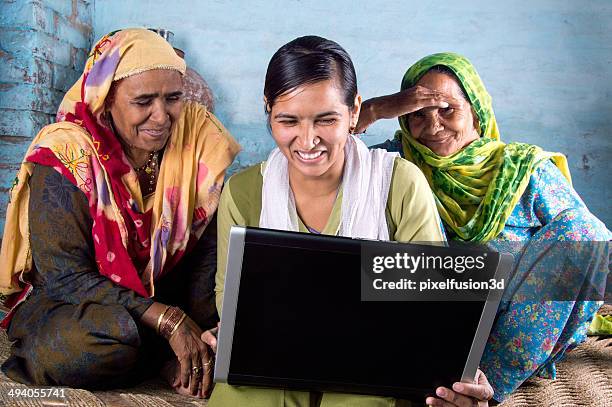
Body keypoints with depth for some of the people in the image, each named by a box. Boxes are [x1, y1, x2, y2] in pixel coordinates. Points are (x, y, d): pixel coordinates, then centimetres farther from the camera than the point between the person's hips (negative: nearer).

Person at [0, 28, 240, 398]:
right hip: (64, 302, -2)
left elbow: (209, 249, -9)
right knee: (111, 334, -36)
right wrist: (169, 320, -29)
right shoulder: (66, 155, -20)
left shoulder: (199, 135, -11)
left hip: (166, 293, 3)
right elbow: (64, 277, -21)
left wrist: (200, 334, -23)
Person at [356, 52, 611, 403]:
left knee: (577, 229, -21)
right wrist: (376, 109, -20)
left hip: (527, 329, 0)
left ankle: (495, 380, -20)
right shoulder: (401, 160, 0)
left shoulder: (526, 171, -3)